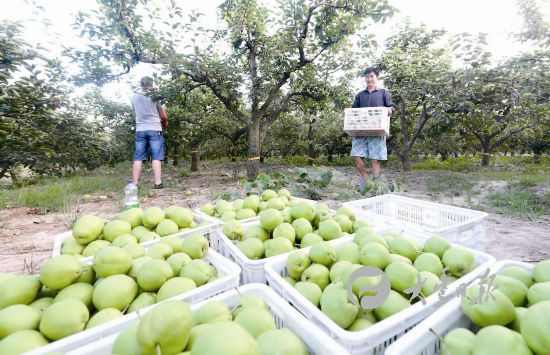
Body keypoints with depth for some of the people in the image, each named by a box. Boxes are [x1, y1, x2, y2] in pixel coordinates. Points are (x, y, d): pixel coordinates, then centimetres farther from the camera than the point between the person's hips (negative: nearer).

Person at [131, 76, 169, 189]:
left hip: (140, 130, 3)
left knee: (138, 158, 5)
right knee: (156, 157, -2)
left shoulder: (134, 97, 5)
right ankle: (158, 183, -4)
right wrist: (165, 123, 20)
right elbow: (164, 116, -2)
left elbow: (136, 111, 18)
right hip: (154, 130, -3)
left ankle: (135, 183, 5)